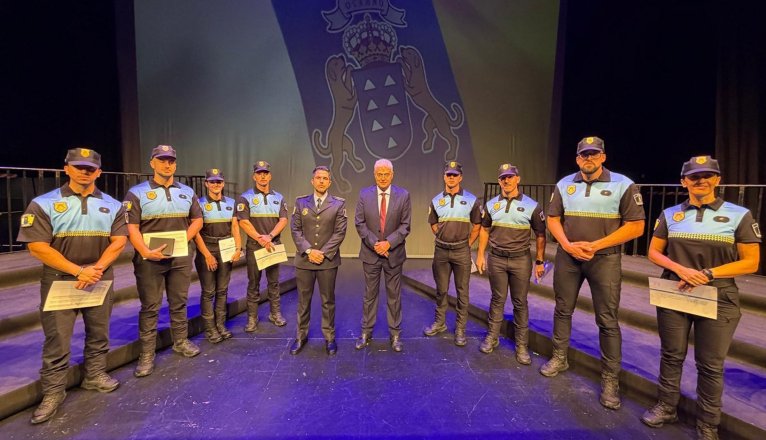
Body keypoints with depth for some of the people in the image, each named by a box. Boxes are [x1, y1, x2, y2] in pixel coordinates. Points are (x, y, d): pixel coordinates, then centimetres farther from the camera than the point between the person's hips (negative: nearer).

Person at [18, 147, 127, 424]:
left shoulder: (112, 205, 4)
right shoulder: (43, 204, -3)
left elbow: (119, 241, -2)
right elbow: (37, 246, -10)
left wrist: (95, 269, -16)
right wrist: (79, 271, -18)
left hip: (100, 279, 3)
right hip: (59, 280, -2)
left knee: (98, 333, 13)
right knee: (57, 339, 3)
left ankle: (94, 376, 30)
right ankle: (53, 392, 17)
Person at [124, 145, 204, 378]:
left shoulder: (187, 192, 9)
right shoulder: (137, 193, -2)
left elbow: (197, 220, 12)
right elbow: (131, 227, -8)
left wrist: (183, 240, -3)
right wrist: (146, 252, -20)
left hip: (181, 257, 3)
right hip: (150, 259, -3)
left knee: (179, 302, 14)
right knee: (150, 307, 4)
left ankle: (181, 341, 29)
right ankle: (147, 354, 14)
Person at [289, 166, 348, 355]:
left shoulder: (339, 204, 1)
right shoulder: (301, 202, 7)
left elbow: (340, 232, -6)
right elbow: (295, 229, 1)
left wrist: (323, 253, -13)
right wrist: (308, 250, -12)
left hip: (328, 260, -1)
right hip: (304, 260, 2)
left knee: (328, 301, 9)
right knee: (303, 300, 12)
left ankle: (329, 337, 23)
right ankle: (301, 336, 26)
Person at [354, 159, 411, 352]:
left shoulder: (403, 195, -3)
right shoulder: (364, 194, 0)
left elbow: (405, 225, -5)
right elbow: (359, 223, -3)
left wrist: (389, 243, -17)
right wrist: (374, 243, -14)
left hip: (394, 253, 0)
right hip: (370, 253, 1)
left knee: (394, 296, 10)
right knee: (370, 294, 11)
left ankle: (395, 334, 24)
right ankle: (366, 332, 25)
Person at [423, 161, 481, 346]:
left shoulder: (471, 200, -3)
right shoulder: (436, 200, 3)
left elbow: (477, 226, 5)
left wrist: (467, 244, 2)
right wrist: (444, 239, 10)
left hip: (461, 251, -2)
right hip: (441, 250, 2)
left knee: (462, 291, 5)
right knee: (441, 289, 12)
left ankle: (460, 329, 16)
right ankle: (439, 323, 27)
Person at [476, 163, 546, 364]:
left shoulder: (531, 205, -4)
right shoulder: (491, 204, 4)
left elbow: (540, 235, 1)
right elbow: (484, 230, 12)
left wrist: (540, 261, 0)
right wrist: (480, 255, 8)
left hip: (521, 259, -2)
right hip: (496, 259, 2)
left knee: (520, 303, 7)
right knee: (497, 300, 11)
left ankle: (522, 345, 18)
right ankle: (491, 338, 23)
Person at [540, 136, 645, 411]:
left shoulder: (623, 185, -6)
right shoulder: (564, 185, 5)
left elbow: (636, 226, -9)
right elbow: (553, 219, 7)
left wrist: (595, 245, -16)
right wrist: (567, 245, -10)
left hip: (604, 259, -3)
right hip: (567, 257, 4)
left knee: (607, 320, 1)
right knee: (562, 310, 13)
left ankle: (610, 379, 14)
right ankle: (559, 358, 30)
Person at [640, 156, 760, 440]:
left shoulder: (739, 215, -2)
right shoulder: (670, 214, 3)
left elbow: (750, 263, -4)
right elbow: (654, 253, 6)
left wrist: (707, 274, -16)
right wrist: (680, 269, -13)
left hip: (718, 300, -1)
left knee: (710, 365, 9)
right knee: (671, 356, 13)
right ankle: (666, 408, 30)